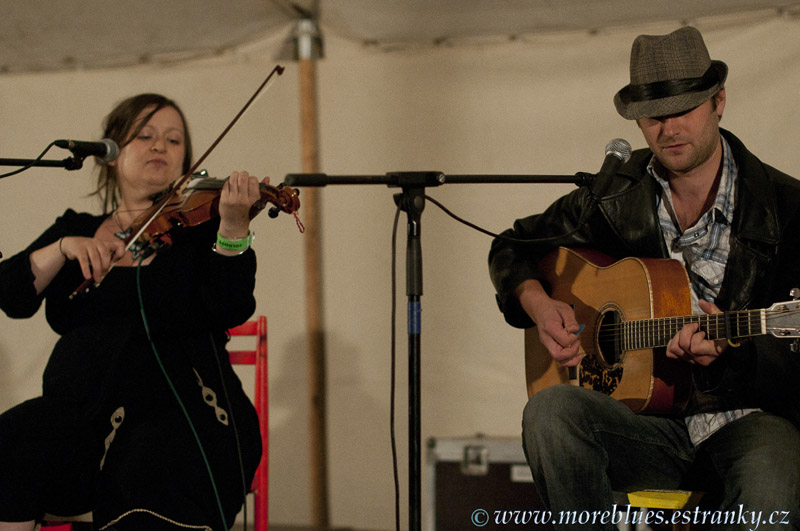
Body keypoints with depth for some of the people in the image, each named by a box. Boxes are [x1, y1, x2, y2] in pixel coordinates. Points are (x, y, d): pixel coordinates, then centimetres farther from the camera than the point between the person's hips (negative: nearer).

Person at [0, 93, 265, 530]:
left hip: (183, 409, -3)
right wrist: (66, 248, -12)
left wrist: (234, 227, -23)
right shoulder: (76, 229, 18)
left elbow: (231, 310, -9)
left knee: (163, 474, -36)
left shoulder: (199, 227, 9)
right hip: (81, 409, 3)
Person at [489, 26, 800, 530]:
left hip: (750, 416, -3)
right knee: (549, 410, -30)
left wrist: (728, 346, -24)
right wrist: (540, 305, 1)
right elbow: (514, 248, 22)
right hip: (651, 421, 3)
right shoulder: (616, 195, 8)